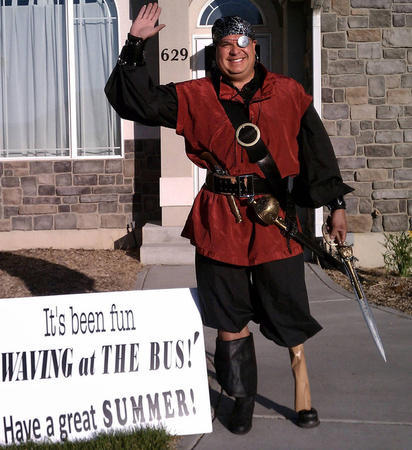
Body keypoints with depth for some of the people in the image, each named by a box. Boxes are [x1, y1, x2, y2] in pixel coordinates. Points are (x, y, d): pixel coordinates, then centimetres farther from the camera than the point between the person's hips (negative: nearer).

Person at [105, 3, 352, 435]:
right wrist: (135, 45, -9)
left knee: (288, 311, 3)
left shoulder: (288, 94, 6)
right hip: (220, 221, 1)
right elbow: (136, 100, 2)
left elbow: (317, 152, 8)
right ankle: (242, 398, 28)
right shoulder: (196, 97, 5)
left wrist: (336, 205, 5)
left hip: (275, 217, -1)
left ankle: (302, 390, 28)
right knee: (229, 317, 9)